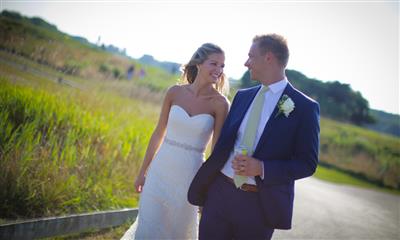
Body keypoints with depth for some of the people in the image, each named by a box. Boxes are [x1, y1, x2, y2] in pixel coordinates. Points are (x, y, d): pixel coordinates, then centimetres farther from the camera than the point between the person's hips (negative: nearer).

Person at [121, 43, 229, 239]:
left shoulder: (220, 103, -8)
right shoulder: (175, 92, -2)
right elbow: (159, 133, 5)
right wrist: (143, 172, 10)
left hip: (189, 177, -1)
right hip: (161, 171, 2)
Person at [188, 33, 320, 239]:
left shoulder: (305, 107, -7)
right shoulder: (242, 96, 10)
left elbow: (307, 164, -7)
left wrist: (261, 168, -20)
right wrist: (204, 188, 9)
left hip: (259, 204, -4)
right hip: (219, 193, 4)